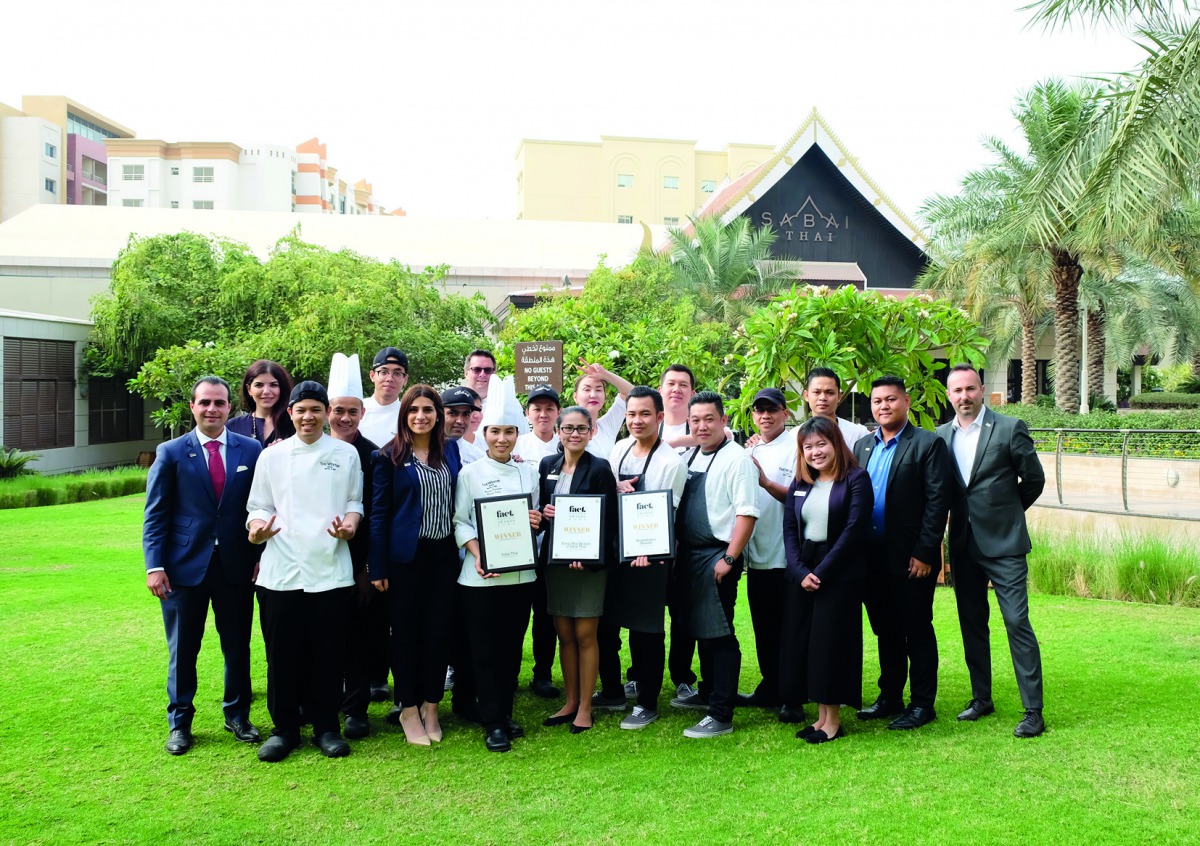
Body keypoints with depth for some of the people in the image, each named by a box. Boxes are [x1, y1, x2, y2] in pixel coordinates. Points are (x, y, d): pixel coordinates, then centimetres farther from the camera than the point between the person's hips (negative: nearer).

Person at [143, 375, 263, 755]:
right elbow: (155, 515, -1)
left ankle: (237, 715, 28)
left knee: (238, 646, 11)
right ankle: (179, 723, 25)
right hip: (185, 565, -1)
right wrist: (155, 566, -9)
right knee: (182, 650, 10)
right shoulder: (171, 453, 0)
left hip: (236, 566, 1)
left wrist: (260, 556, -2)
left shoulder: (251, 450, 2)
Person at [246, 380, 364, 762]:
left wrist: (350, 523, -9)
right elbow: (259, 506, 10)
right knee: (282, 652, 4)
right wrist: (257, 526, -11)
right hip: (280, 569, 1)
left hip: (330, 569, 0)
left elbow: (356, 501, 11)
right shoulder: (271, 456, 9)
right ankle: (284, 728, 19)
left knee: (327, 652, 4)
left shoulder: (346, 454, 8)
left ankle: (326, 726, 19)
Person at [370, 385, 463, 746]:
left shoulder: (451, 450, 7)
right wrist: (378, 567, -8)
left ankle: (431, 706, 22)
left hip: (444, 554, 3)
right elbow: (379, 512, -4)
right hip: (406, 555, -3)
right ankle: (408, 710, 18)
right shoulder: (390, 456, -3)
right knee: (406, 631, 5)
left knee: (440, 630, 6)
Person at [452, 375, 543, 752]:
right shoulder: (471, 473, -2)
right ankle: (493, 723, 13)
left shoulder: (529, 472, 8)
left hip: (521, 573, 3)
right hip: (481, 576, -3)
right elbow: (460, 521, -5)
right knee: (485, 650, 2)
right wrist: (478, 554, -19)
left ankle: (505, 713, 26)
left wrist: (538, 521, -8)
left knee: (512, 648, 11)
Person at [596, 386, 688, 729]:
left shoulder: (671, 462, -11)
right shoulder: (619, 449, 7)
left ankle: (647, 704, 18)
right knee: (604, 623, 14)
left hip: (648, 557, -6)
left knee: (646, 630, 3)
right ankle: (612, 692, 32)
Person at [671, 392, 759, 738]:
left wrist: (728, 560, -20)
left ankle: (721, 715, 1)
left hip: (716, 556, -8)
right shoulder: (690, 458, 13)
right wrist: (675, 550, 13)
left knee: (718, 634, -5)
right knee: (700, 629, 20)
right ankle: (707, 693, 37)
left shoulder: (736, 459, -12)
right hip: (688, 554, 8)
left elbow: (747, 513, -17)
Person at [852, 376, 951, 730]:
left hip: (911, 558, -6)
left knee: (917, 631, 4)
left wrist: (924, 553, -15)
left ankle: (922, 704, 15)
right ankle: (889, 697, 27)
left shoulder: (928, 444, -6)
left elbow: (937, 501, -11)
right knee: (885, 631, 15)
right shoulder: (862, 445, 12)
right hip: (872, 556, 6)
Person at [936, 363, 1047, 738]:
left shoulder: (1010, 428, -6)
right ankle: (981, 698, 25)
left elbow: (1034, 479, 2)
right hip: (963, 545, 5)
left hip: (1004, 543, -5)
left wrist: (1007, 512, 10)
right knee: (972, 623, 12)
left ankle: (1033, 711, 2)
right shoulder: (941, 436, 6)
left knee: (1017, 622, -5)